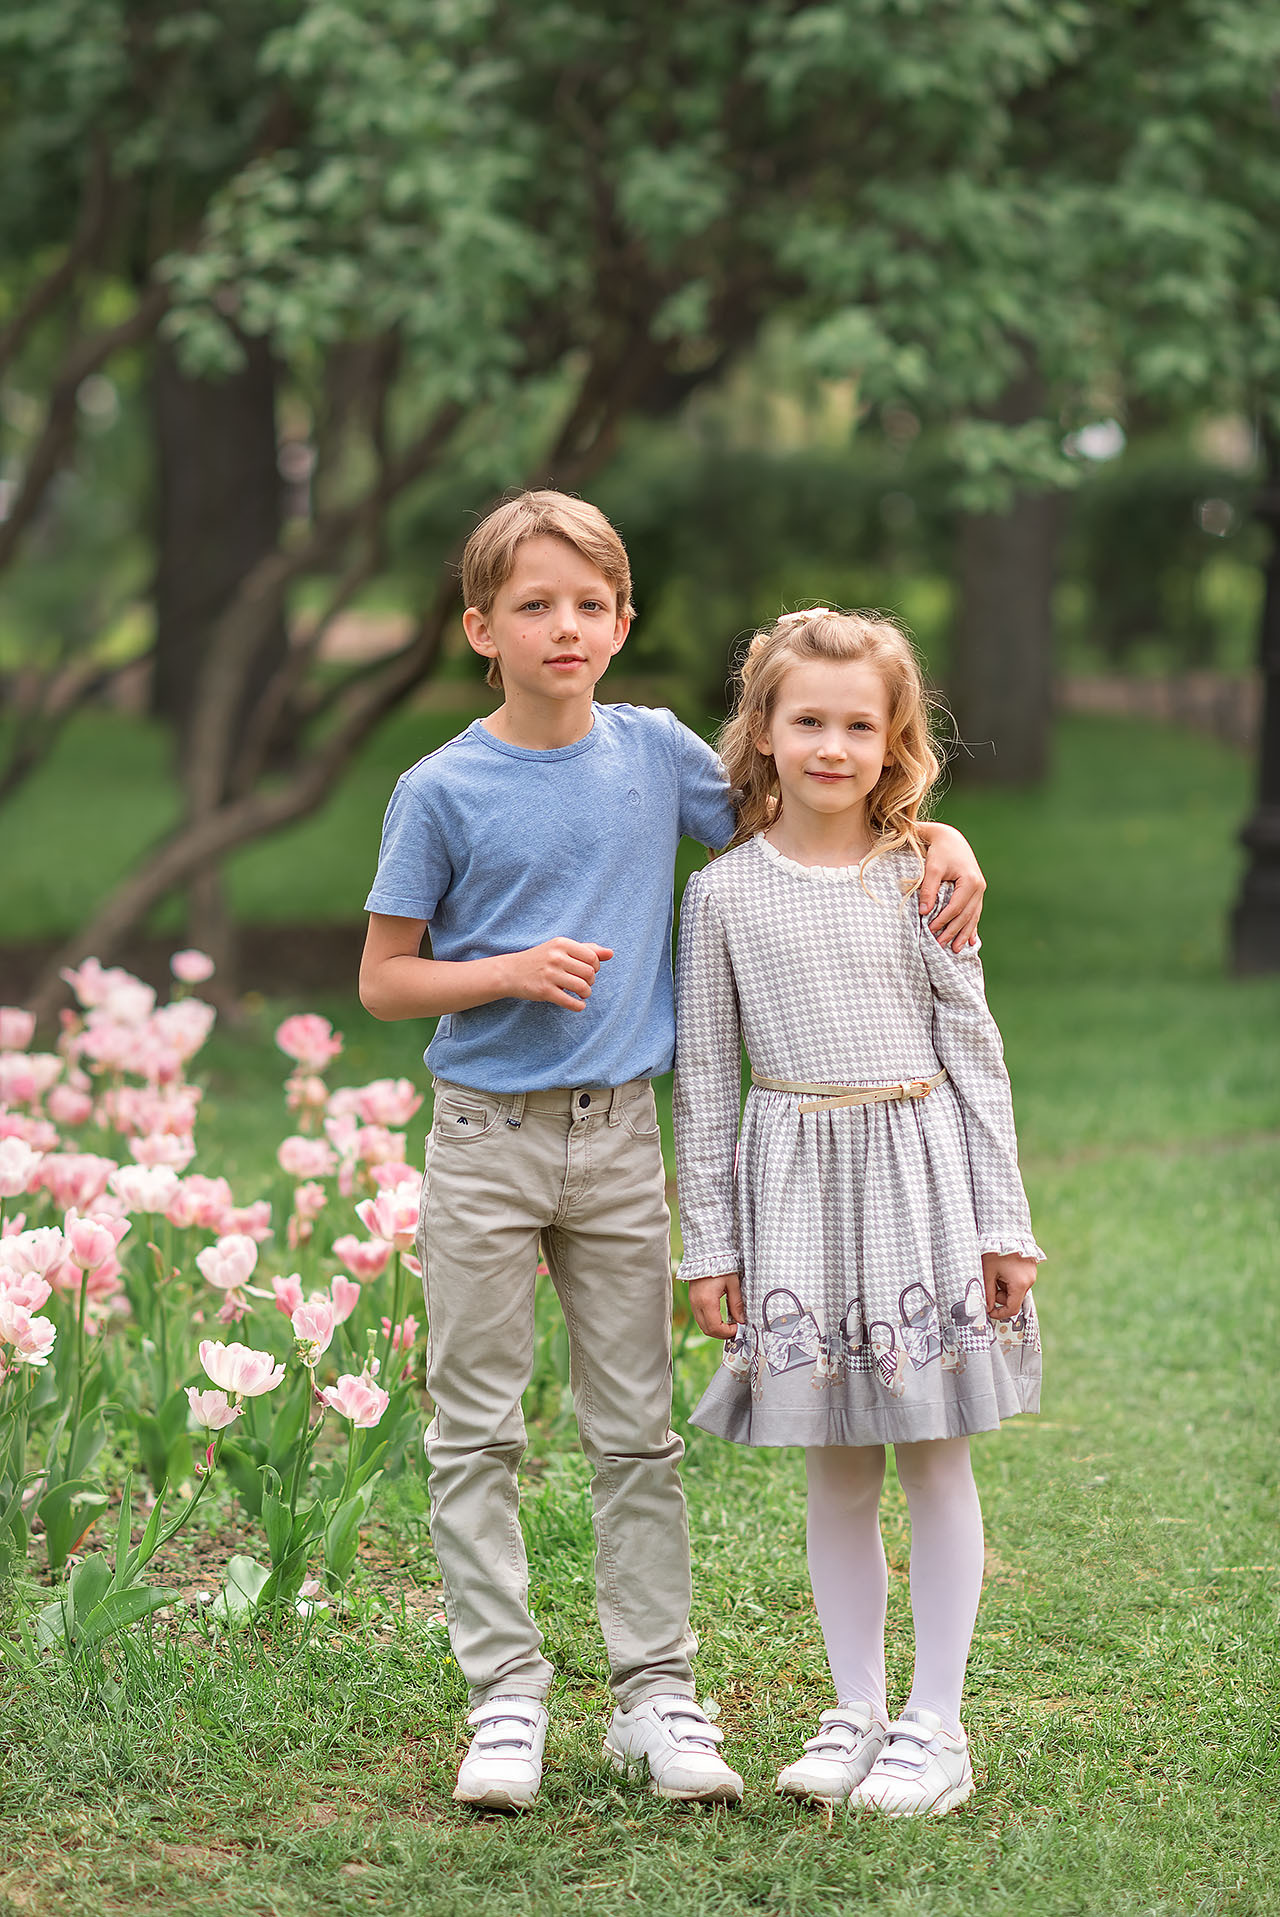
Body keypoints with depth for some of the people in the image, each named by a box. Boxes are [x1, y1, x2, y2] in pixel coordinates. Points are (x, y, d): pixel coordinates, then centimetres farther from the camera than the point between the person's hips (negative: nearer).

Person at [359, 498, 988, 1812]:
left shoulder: (654, 752, 3)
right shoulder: (442, 791, -4)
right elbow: (381, 979, 0)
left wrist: (937, 838, -2)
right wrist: (511, 971, -16)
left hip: (620, 1135, 2)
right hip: (485, 1140, -2)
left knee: (636, 1431, 6)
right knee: (474, 1433, 1)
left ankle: (655, 1694, 12)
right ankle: (505, 1695, 10)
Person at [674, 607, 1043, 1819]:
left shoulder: (919, 878, 2)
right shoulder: (724, 892, 1)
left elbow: (973, 1048, 4)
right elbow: (704, 1074, 5)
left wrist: (1002, 1220, 1)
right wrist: (706, 1241, 3)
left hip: (921, 1171, 0)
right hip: (795, 1183, 0)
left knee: (935, 1457, 3)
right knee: (835, 1468, 7)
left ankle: (935, 1724, 11)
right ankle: (854, 1715, 18)